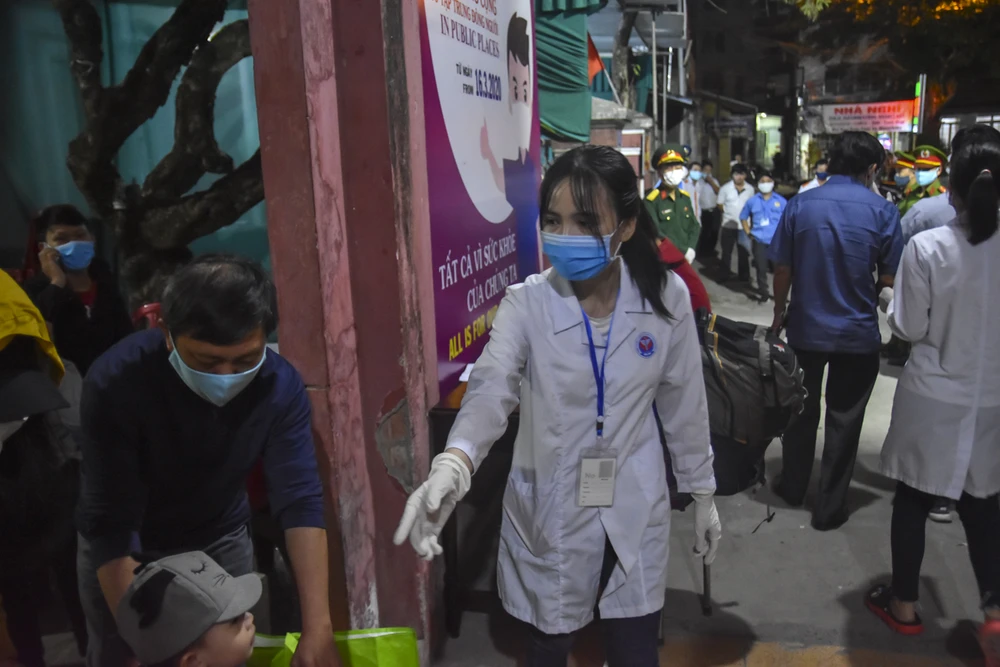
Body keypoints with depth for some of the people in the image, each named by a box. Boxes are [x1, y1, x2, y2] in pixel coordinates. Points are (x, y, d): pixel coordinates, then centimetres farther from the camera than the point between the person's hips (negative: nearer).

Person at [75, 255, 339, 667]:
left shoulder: (281, 385, -25)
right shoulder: (115, 382, -32)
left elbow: (300, 501, -28)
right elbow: (109, 523, -31)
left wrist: (317, 627, -36)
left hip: (222, 540, 2)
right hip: (122, 551, -1)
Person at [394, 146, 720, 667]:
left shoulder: (666, 297, -9)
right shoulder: (527, 303, -15)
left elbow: (684, 402, 2)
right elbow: (492, 387, -31)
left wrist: (701, 492, 9)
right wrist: (454, 461, -50)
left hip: (634, 511, 1)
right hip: (551, 512, -1)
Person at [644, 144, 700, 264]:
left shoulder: (685, 197, 9)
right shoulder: (651, 200, -13)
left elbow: (695, 225, 14)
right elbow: (655, 233, -18)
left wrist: (690, 249, -4)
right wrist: (684, 251, -16)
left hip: (685, 259, 7)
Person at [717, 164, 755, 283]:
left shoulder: (750, 189, 1)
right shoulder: (725, 188, -4)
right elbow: (720, 204, 4)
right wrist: (729, 212, -1)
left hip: (744, 225, 1)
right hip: (729, 225, -1)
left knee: (744, 252, 9)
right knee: (727, 251, 7)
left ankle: (744, 276, 19)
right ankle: (726, 275, 18)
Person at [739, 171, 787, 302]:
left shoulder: (781, 201, 4)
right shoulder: (752, 201, 7)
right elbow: (743, 217, 18)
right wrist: (749, 233, 8)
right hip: (759, 241, 1)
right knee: (761, 267, 3)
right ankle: (763, 292, 14)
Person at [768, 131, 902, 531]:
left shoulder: (800, 205, -7)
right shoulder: (882, 211, -10)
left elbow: (782, 268, -3)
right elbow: (889, 278, -6)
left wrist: (779, 312, 10)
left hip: (806, 328, 2)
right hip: (858, 333, -2)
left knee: (802, 410, 19)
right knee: (844, 419, 10)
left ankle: (793, 487, 34)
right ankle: (829, 507, 20)